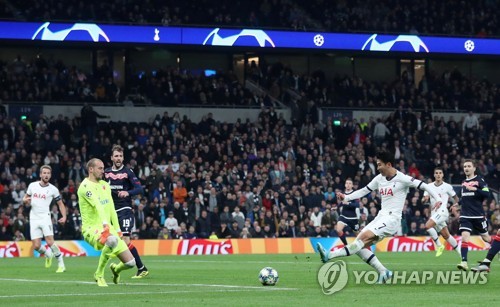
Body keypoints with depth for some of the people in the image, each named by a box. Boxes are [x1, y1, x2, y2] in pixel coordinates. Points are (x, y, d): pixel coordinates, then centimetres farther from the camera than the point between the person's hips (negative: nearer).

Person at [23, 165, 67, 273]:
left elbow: (60, 204, 7)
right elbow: (25, 199, 17)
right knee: (36, 246, -3)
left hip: (45, 218, -3)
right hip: (34, 219, 3)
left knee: (50, 241, -19)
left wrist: (64, 216, -7)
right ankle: (47, 254, 29)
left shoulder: (53, 189, -1)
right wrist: (26, 200, -8)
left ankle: (61, 264, -11)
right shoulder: (32, 186, 6)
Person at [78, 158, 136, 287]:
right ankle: (99, 275, -21)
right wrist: (105, 223, -39)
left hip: (108, 229, 7)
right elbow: (97, 204, -25)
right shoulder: (85, 186, -10)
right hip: (92, 229, -7)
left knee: (130, 262, -3)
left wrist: (117, 228, 10)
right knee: (112, 240, -42)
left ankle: (116, 269, 36)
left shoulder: (105, 185, 16)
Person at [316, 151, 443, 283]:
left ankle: (330, 255, -34)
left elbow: (423, 185, -6)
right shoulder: (379, 179, 12)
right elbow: (364, 191, 16)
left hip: (392, 219, -8)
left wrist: (437, 199, -14)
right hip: (381, 217, 8)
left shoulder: (402, 179, -8)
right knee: (360, 245, -4)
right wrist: (346, 197, 4)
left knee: (364, 237, -25)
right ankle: (383, 272, 1)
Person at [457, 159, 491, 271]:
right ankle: (464, 262, -23)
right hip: (465, 215, 4)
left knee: (485, 237, 11)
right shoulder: (464, 182, 13)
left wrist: (474, 189, -26)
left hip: (478, 215, -4)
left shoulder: (479, 180, -5)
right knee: (464, 236, -16)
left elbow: (487, 194, -18)